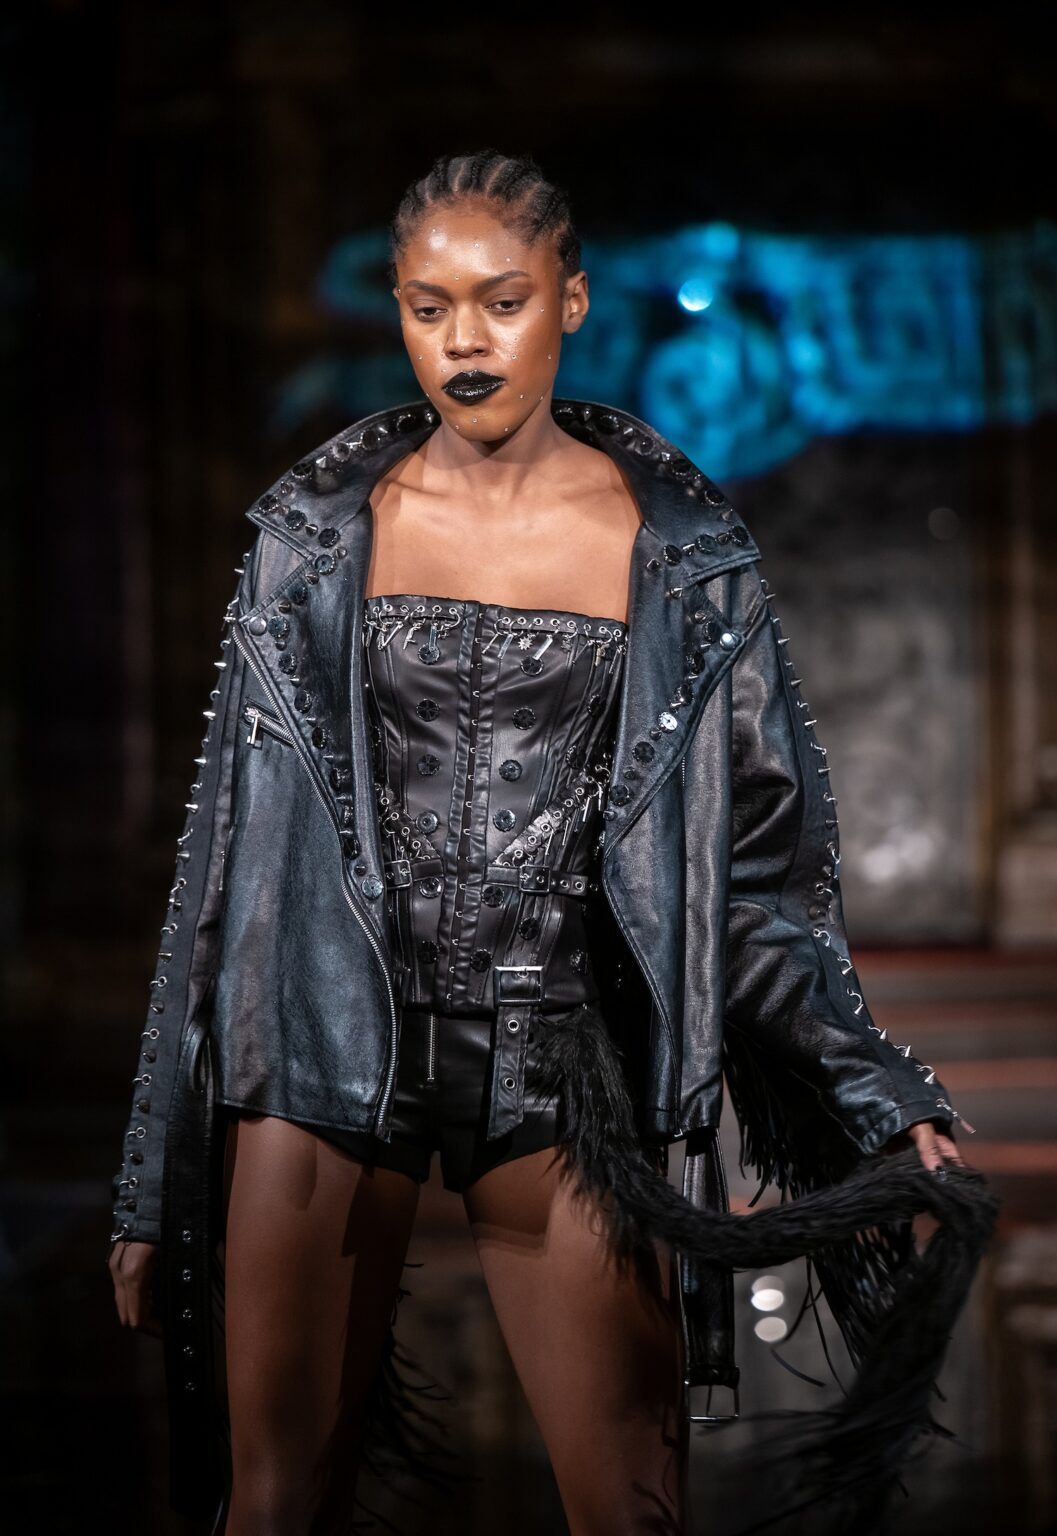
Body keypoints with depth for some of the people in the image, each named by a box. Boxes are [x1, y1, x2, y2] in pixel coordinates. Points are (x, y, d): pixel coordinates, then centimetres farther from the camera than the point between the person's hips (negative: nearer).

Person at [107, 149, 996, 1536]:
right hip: (335, 1044, 1)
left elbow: (755, 853, 5)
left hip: (559, 1064, -1)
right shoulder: (319, 528, 4)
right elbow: (237, 843, 6)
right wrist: (158, 1191, 5)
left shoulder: (677, 551, 2)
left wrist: (876, 1098, -5)